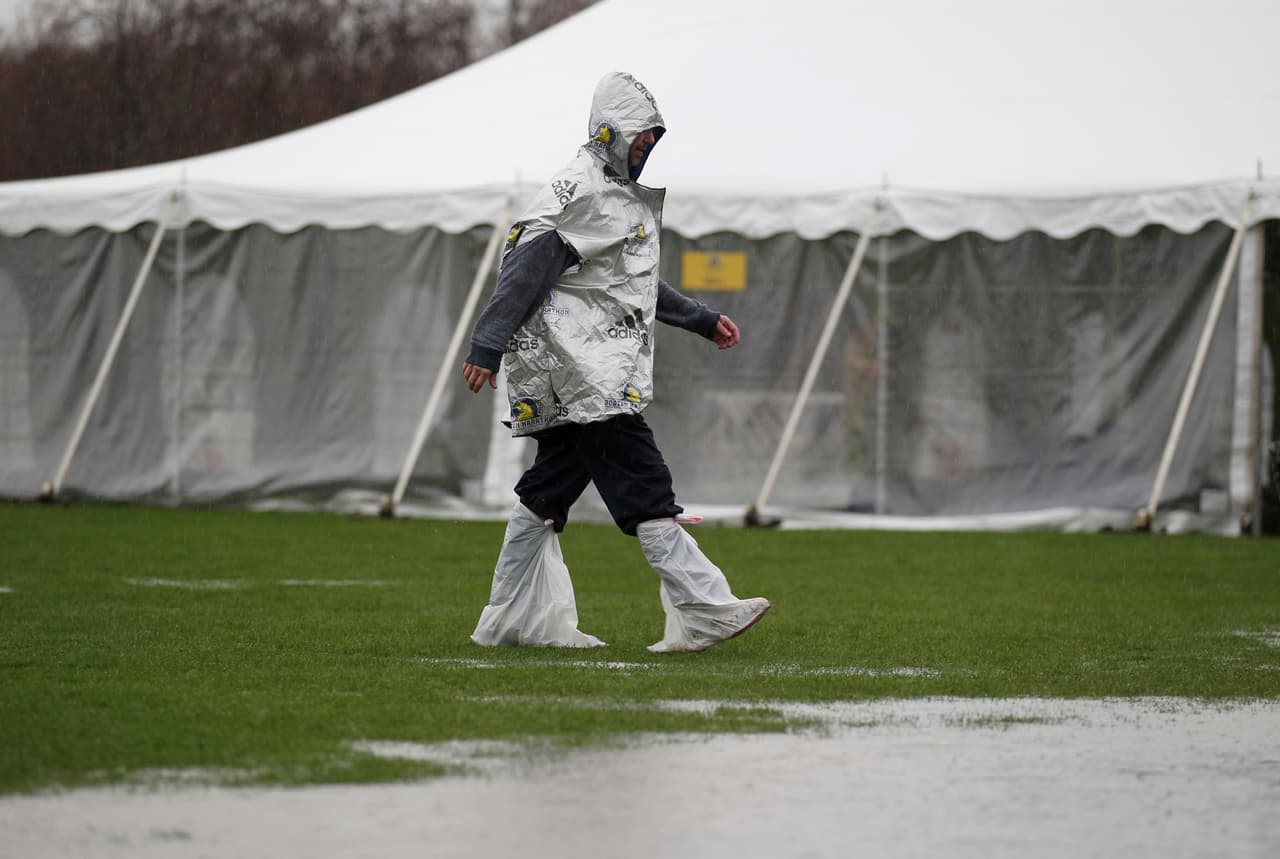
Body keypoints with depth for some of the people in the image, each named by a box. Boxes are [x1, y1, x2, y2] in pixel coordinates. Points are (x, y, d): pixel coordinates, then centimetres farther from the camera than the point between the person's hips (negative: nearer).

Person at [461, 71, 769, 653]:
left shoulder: (626, 197, 20)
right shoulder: (577, 191, -12)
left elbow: (633, 281, 32)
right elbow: (525, 267, -17)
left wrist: (702, 320, 32)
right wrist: (487, 347, -21)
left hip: (604, 373, 10)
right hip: (579, 369, -10)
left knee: (549, 490, 12)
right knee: (641, 482, -13)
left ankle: (514, 620, 16)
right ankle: (701, 612, -17)